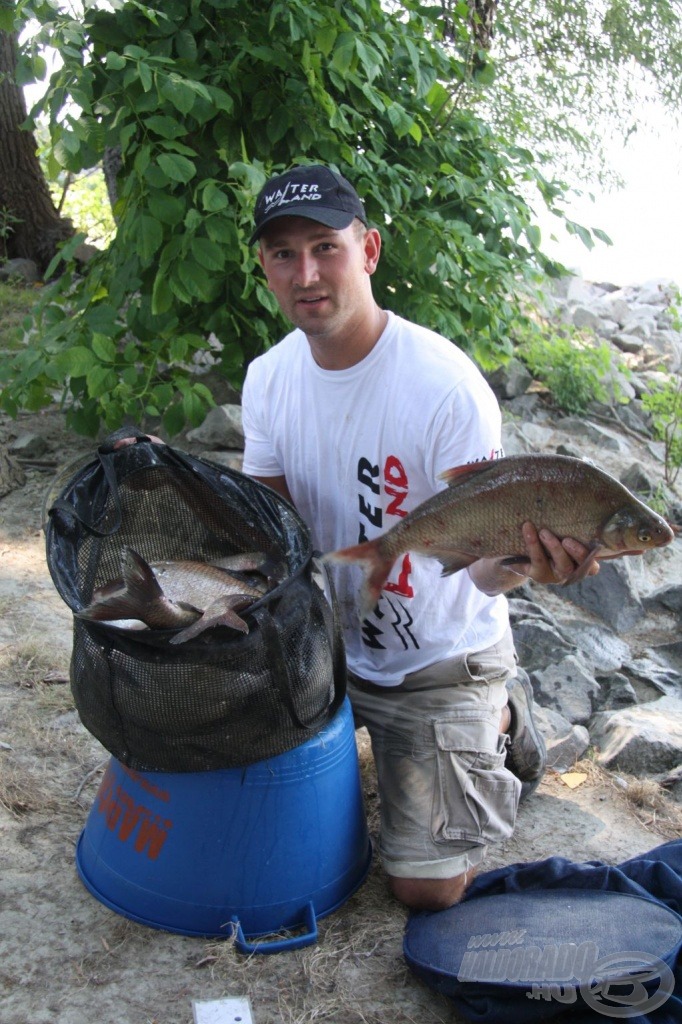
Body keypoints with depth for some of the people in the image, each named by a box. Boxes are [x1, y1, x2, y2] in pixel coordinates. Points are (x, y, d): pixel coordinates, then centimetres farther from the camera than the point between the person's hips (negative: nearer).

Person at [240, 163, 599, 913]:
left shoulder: (445, 386, -26)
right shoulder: (269, 377, -7)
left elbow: (484, 562, -25)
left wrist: (524, 563, -49)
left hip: (440, 659, -5)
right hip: (327, 645, 5)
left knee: (425, 890, -2)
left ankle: (497, 725, 21)